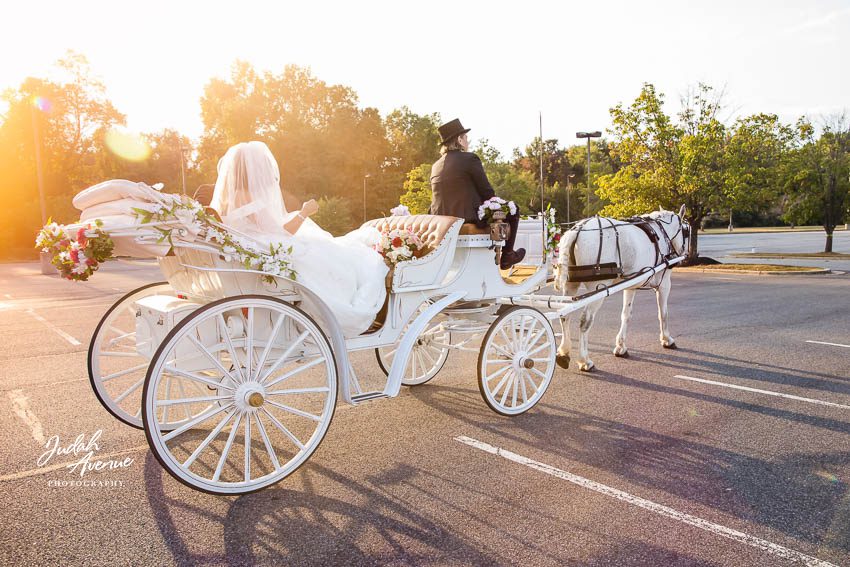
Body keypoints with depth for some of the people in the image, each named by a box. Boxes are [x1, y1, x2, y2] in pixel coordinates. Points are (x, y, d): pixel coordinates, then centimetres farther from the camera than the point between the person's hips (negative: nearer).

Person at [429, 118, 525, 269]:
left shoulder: (436, 165, 10)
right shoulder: (470, 158, -10)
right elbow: (487, 192, -9)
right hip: (469, 219, -8)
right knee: (513, 210, 14)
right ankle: (506, 257, 21)